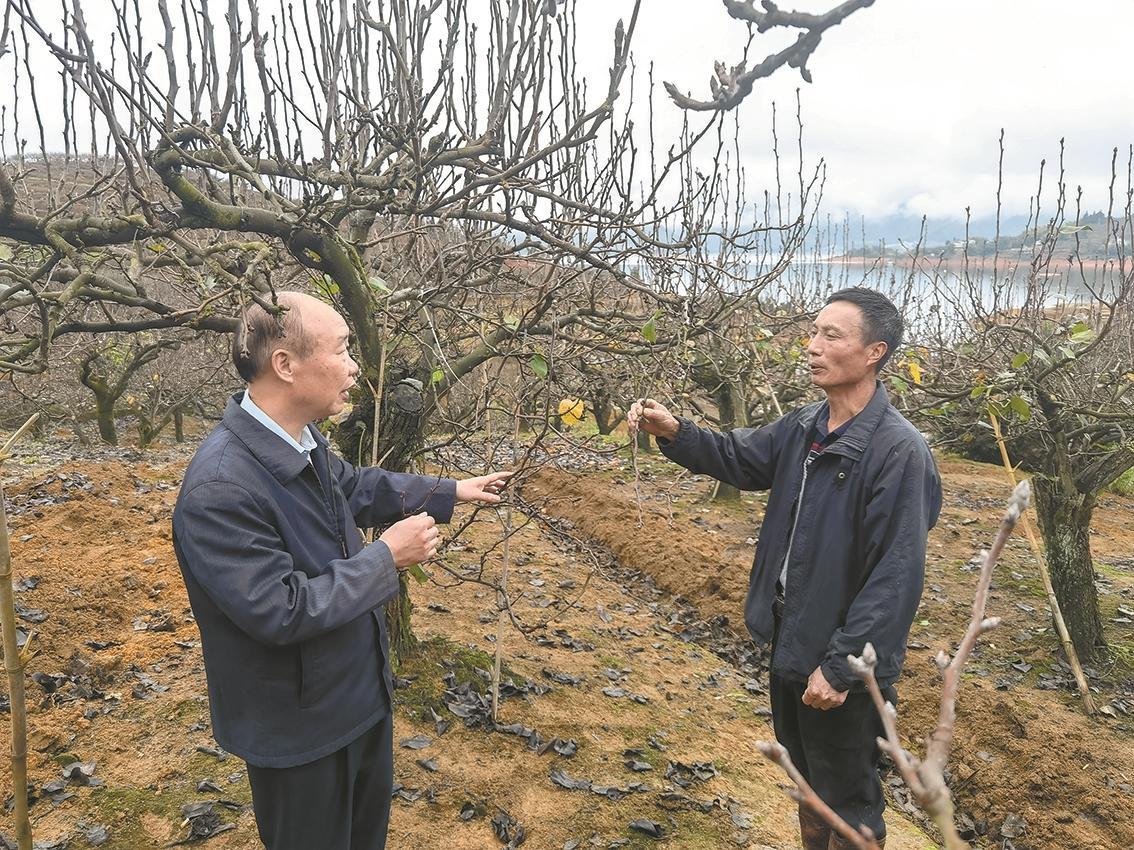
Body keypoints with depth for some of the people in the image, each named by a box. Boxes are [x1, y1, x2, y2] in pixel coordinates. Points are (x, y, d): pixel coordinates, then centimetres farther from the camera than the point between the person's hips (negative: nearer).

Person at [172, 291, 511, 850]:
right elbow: (283, 611, -32)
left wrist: (453, 491, 16)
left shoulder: (302, 440, -6)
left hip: (360, 689, 8)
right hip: (297, 723, -8)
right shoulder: (219, 488, -34)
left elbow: (359, 487, 14)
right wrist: (386, 557, -25)